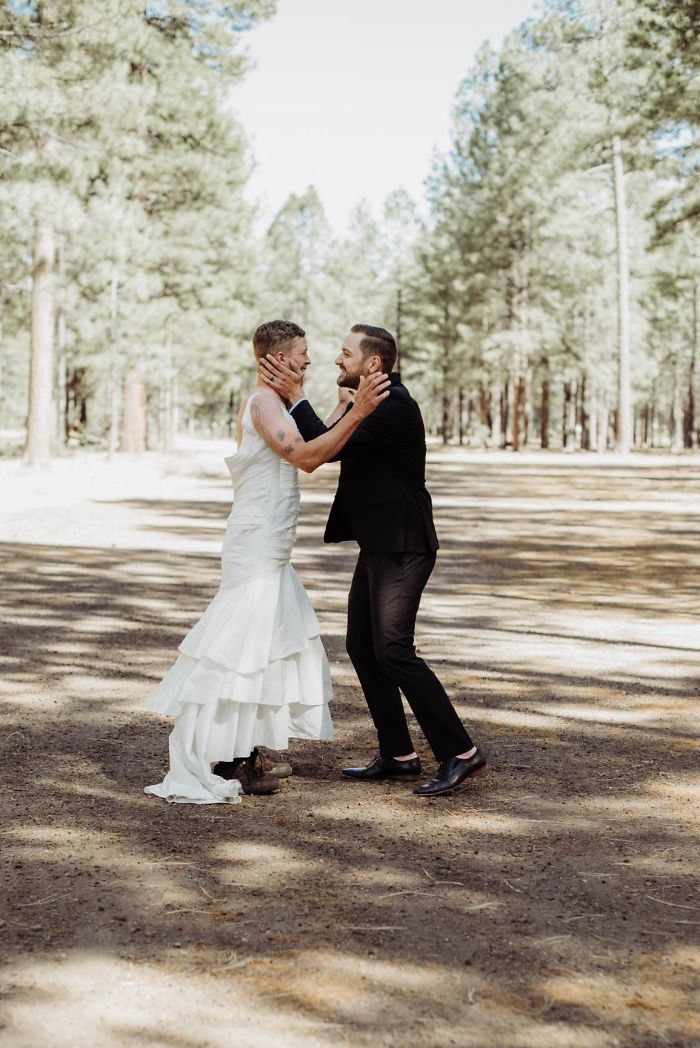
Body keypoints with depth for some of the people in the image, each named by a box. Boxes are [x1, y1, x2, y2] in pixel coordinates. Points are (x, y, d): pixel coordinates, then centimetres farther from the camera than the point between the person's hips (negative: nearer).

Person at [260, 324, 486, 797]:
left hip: (401, 549, -11)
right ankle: (398, 755, 17)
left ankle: (460, 751, -7)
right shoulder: (369, 403, 15)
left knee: (393, 650, -13)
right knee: (362, 647, 10)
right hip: (379, 546, 11)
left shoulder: (395, 406, -17)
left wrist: (296, 397, -16)